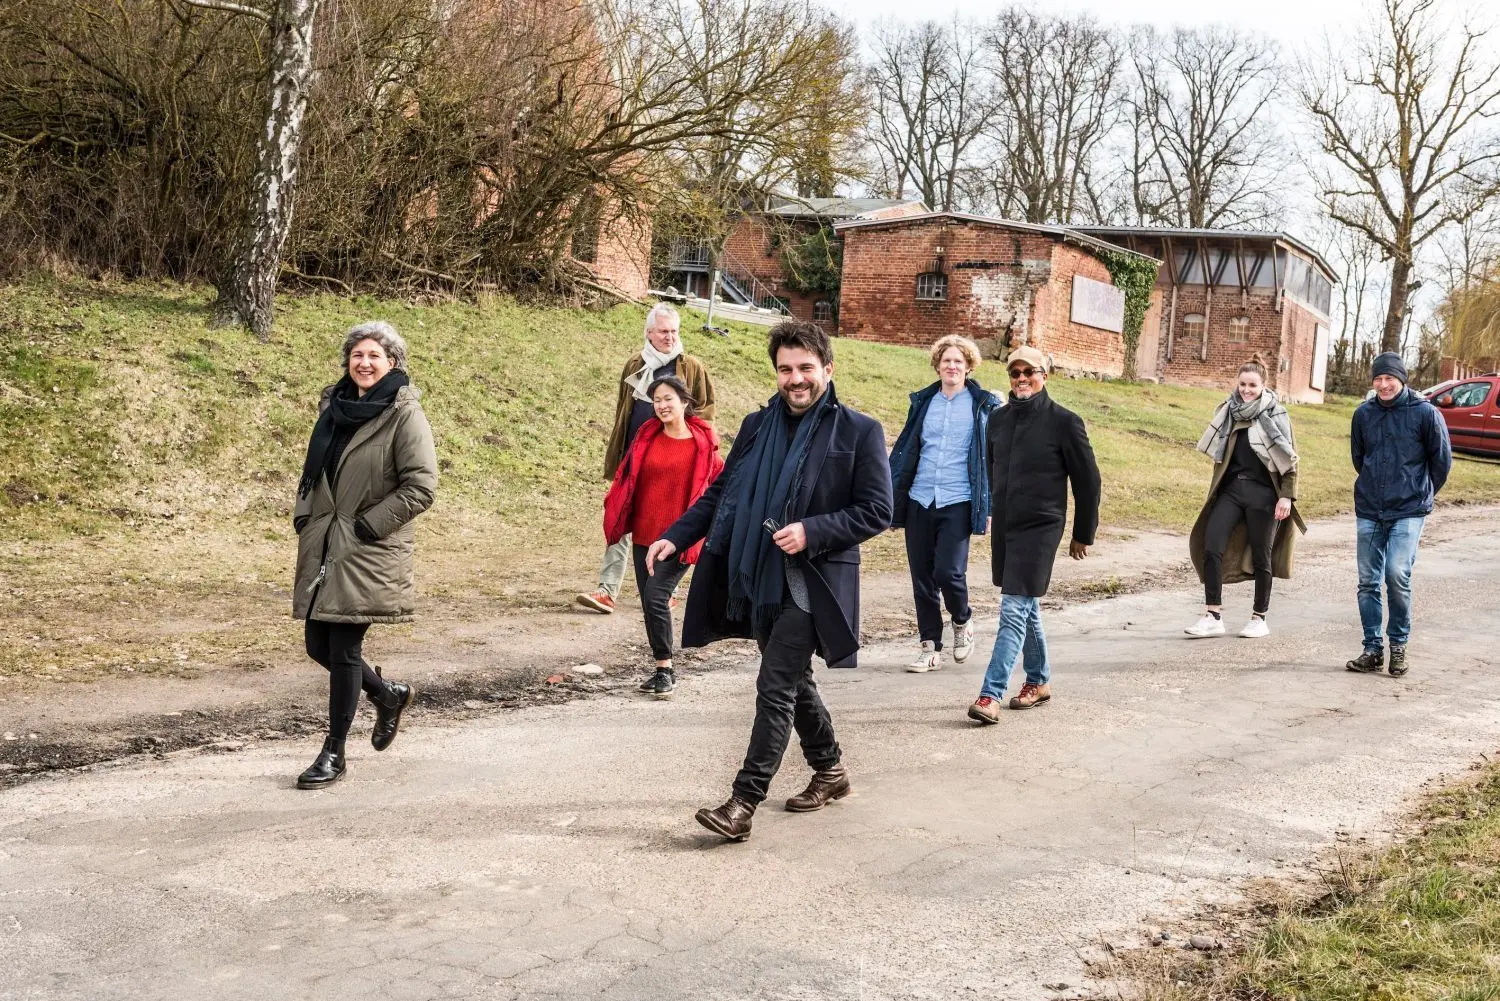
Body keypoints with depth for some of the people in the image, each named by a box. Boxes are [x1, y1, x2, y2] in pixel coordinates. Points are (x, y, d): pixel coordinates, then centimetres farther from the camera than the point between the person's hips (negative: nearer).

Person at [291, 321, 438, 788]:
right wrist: (303, 514, 10)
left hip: (368, 552, -7)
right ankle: (388, 693, 36)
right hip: (322, 546, 7)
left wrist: (368, 525, -15)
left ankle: (334, 753, 13)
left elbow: (421, 487, -15)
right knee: (318, 644, 10)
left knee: (343, 649, -3)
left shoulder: (405, 416, -10)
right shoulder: (334, 405, 11)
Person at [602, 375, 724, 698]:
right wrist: (617, 519, 7)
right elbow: (627, 478, 11)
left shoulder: (702, 443, -5)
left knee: (656, 596, -16)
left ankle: (665, 669, -3)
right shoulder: (647, 436, 5)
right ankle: (663, 670, 22)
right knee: (649, 601, 8)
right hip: (644, 535, 5)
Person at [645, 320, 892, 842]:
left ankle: (742, 804, -5)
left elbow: (876, 512, -8)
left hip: (812, 583, -6)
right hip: (759, 579, 6)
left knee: (775, 687, -9)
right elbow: (720, 493, 11)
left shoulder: (859, 431, -7)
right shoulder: (757, 426, 8)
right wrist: (675, 536, -2)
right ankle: (830, 770, 37)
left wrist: (811, 532, -20)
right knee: (794, 681, 18)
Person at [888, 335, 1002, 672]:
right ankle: (930, 647, 17)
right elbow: (903, 451, 13)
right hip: (919, 502, 4)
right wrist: (890, 497, 9)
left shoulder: (984, 405, 2)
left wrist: (990, 507, -2)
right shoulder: (923, 402, 10)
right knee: (922, 578, 6)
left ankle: (962, 621, 18)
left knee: (948, 572, -13)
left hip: (958, 502, -3)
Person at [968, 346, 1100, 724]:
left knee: (1015, 611, -10)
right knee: (1026, 609, 16)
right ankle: (1039, 681, 30)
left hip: (1040, 528, -6)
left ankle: (991, 694, -11)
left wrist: (1083, 534, 1)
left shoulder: (1064, 422, -8)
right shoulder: (999, 418, 7)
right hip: (1004, 527, 6)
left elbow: (1087, 480, -2)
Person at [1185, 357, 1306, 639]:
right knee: (1211, 547, -10)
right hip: (1231, 489, 4)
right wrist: (1217, 487, 16)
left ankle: (1259, 618, 19)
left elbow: (1290, 459, -3)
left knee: (1261, 556, 5)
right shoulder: (1230, 412, 9)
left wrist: (1287, 496, -10)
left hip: (1263, 492, -4)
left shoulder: (1275, 415, -4)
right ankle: (1213, 617, -4)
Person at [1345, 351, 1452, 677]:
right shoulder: (1364, 414, 3)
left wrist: (1420, 494, 13)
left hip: (1409, 512, -4)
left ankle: (1399, 644, 2)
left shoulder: (1425, 413, -7)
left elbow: (1441, 460, 3)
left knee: (1397, 574, -16)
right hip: (1369, 512, 4)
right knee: (1368, 582, 5)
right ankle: (1373, 650, 15)